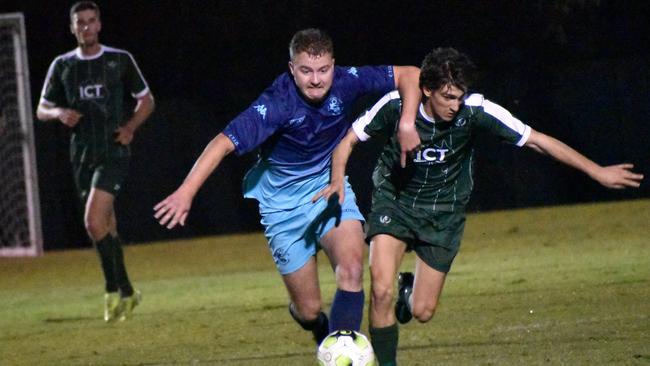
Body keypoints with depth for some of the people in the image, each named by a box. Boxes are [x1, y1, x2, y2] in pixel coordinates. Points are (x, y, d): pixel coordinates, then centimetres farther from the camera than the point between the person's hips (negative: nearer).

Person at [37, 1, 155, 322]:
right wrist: (60, 113, -10)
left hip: (113, 152, -4)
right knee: (106, 226, 10)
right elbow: (42, 109, 12)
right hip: (82, 154, 4)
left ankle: (114, 289, -10)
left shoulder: (120, 60, 1)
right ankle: (126, 292, 23)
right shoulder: (62, 66, 8)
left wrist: (130, 127, -8)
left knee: (94, 221, -20)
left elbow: (146, 100, 9)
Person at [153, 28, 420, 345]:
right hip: (284, 201, -3)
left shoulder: (345, 82, -18)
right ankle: (322, 332, 40)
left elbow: (409, 75, -6)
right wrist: (186, 192, -45)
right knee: (308, 310, 2)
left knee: (351, 268, -25)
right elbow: (224, 143, -35)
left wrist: (406, 123, -21)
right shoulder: (277, 103, -29)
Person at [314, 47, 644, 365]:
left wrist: (596, 171, -18)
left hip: (443, 211, 1)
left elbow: (536, 140, -17)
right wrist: (338, 179, -25)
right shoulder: (396, 105, -20)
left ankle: (409, 291, 38)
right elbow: (348, 139, -6)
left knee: (422, 312, 0)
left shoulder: (475, 112, -21)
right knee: (381, 290, -22)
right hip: (394, 199, -1)